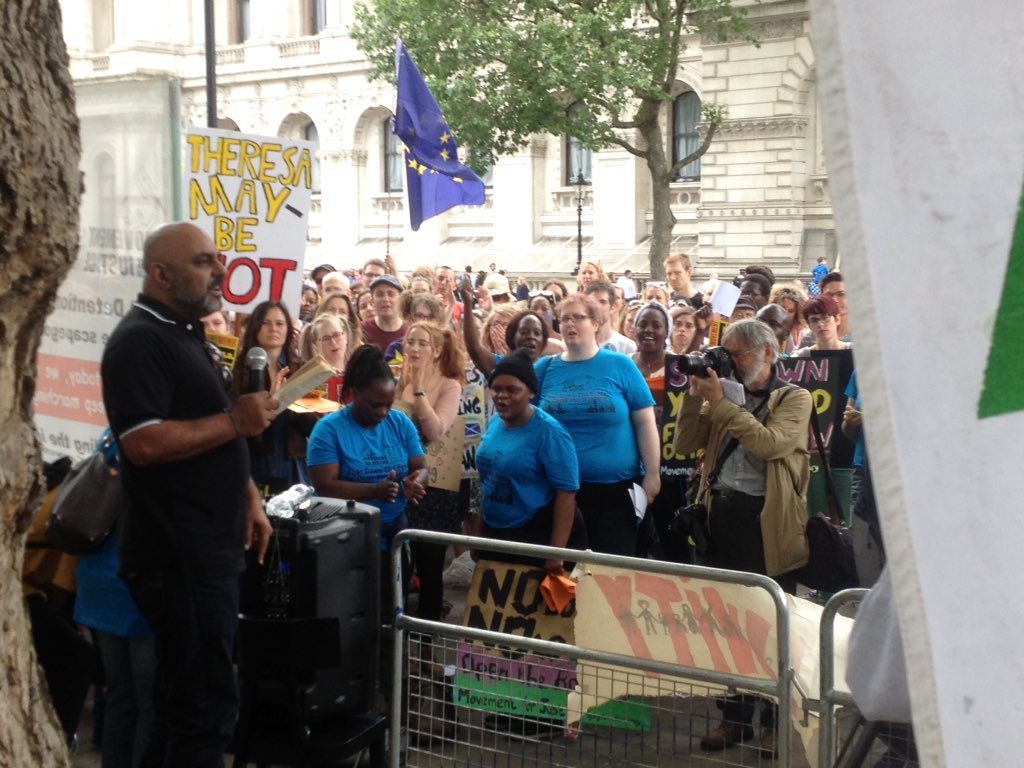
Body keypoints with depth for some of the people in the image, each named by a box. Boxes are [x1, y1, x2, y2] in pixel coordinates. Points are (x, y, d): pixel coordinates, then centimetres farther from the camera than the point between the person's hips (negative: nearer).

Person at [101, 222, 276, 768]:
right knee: (206, 706, -5)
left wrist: (248, 499, 19)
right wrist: (236, 420, -20)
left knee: (193, 699, 19)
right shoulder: (139, 341, -15)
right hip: (178, 558, -10)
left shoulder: (185, 335, 17)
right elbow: (144, 443, -27)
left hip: (207, 550, 10)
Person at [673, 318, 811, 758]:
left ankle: (775, 722, 13)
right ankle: (735, 717, 21)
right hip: (722, 516, 5)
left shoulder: (793, 399, -2)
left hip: (767, 520, -5)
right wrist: (696, 395, -2)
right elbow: (684, 445, 8)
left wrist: (721, 403, -18)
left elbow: (770, 443, -21)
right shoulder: (725, 397, 13)